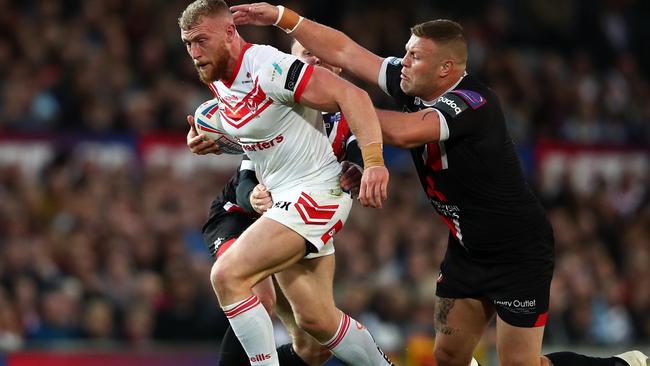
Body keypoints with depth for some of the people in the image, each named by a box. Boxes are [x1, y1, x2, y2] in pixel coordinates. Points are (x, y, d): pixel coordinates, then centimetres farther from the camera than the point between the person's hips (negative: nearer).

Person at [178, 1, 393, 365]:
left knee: (228, 275, -22)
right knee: (316, 320, 13)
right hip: (284, 198, 10)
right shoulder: (219, 81, 8)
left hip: (316, 192, -10)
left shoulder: (269, 69, -20)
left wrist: (374, 162, -34)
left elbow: (352, 96, -27)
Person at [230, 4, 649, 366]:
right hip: (466, 247, 8)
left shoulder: (474, 103, -28)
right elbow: (345, 52, -1)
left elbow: (404, 132, -41)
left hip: (518, 250, -8)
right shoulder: (413, 85, -4)